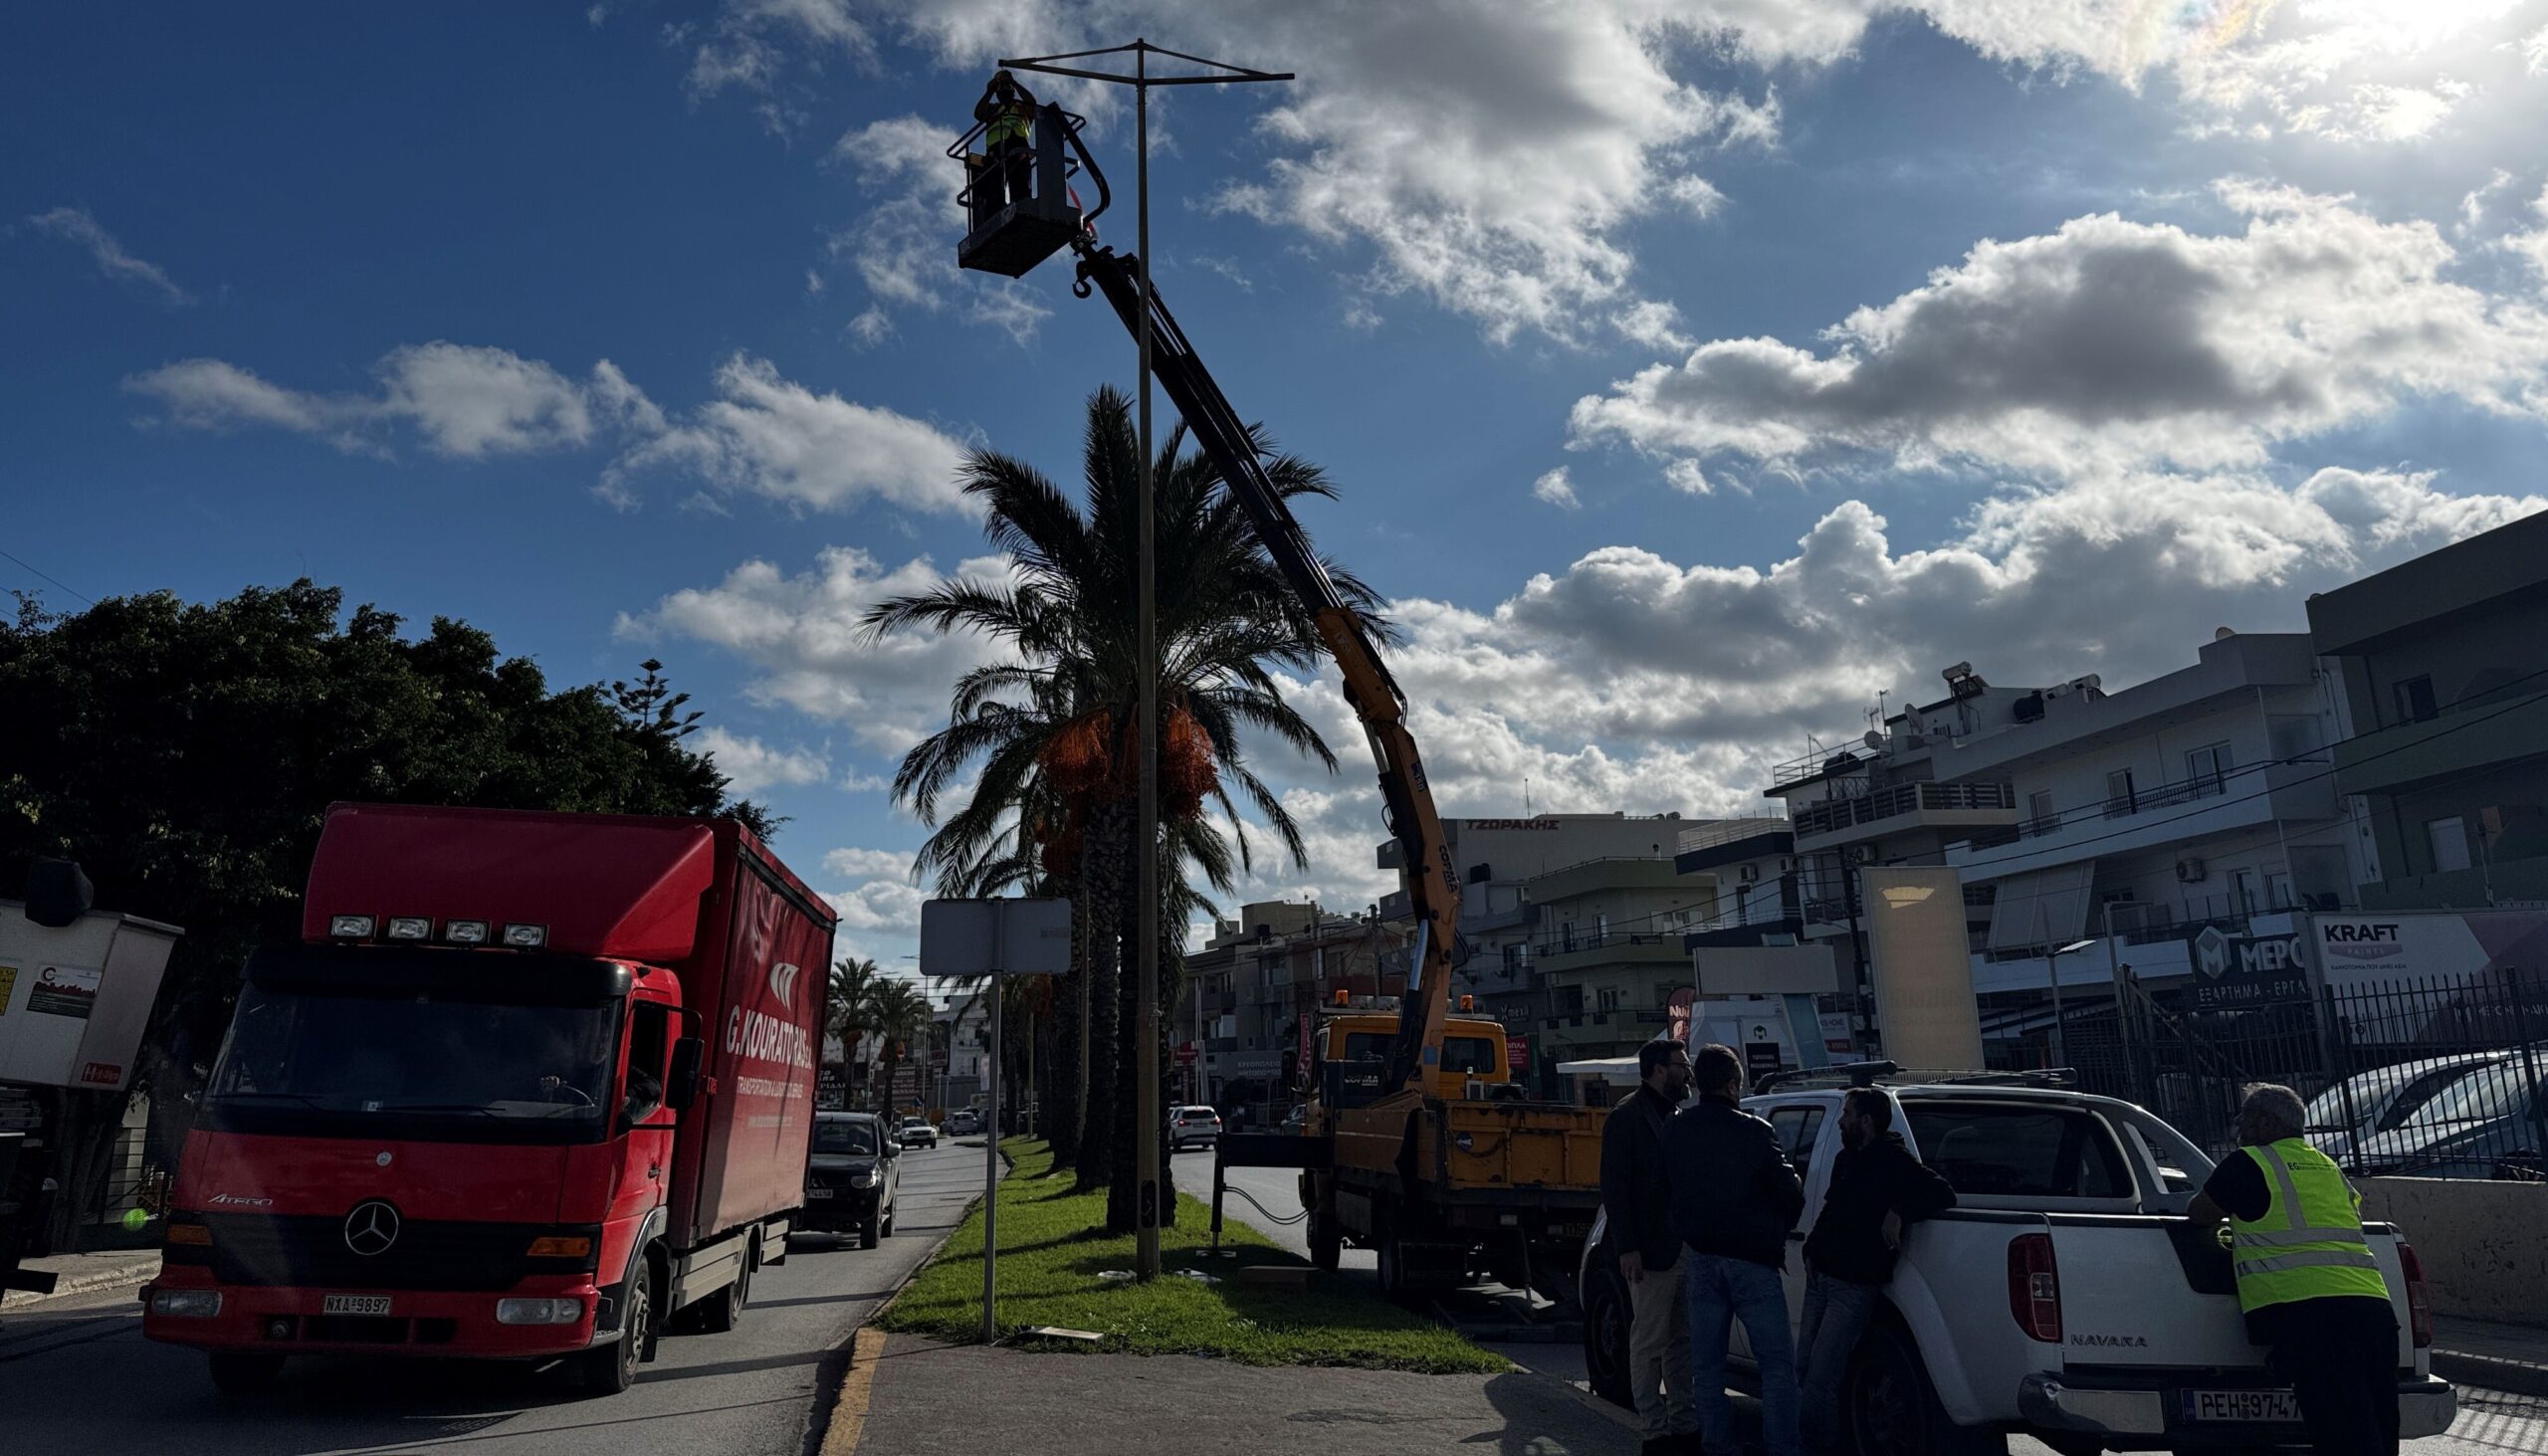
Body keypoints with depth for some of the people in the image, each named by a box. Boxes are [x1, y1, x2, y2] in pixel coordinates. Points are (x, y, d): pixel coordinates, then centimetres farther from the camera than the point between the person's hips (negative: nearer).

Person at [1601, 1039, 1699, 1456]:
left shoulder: (1678, 1116, 14)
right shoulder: (1628, 1117, -8)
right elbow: (1614, 1187, -12)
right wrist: (1627, 1247, -17)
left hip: (1685, 1247, 7)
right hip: (1651, 1250, -7)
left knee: (1682, 1341, 13)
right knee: (1649, 1343, 1)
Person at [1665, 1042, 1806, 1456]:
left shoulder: (1676, 1129, 2)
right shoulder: (1752, 1131, -11)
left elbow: (1672, 1189, 9)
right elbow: (1791, 1193, -7)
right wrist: (1775, 1228, 12)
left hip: (1699, 1257, 5)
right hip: (1752, 1258, -5)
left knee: (1706, 1365, 12)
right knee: (1777, 1365, 2)